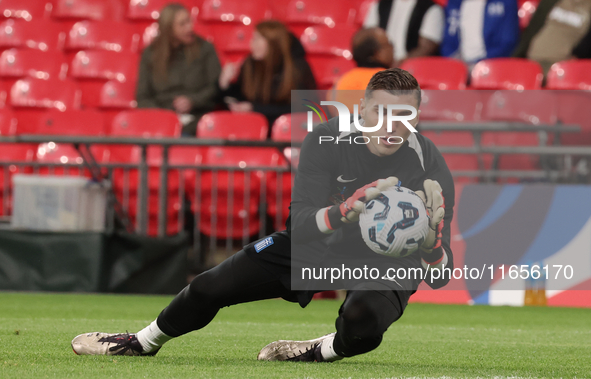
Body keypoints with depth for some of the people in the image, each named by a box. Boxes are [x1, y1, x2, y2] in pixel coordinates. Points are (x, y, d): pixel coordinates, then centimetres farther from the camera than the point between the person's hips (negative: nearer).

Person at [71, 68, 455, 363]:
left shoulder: (430, 167, -26)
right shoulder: (325, 141, -22)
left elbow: (439, 278, -25)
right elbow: (301, 225, -28)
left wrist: (430, 243, -49)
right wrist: (345, 211, -49)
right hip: (318, 240, 3)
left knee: (363, 325, -38)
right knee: (211, 287, 0)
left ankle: (323, 351, -2)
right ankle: (143, 342, 29)